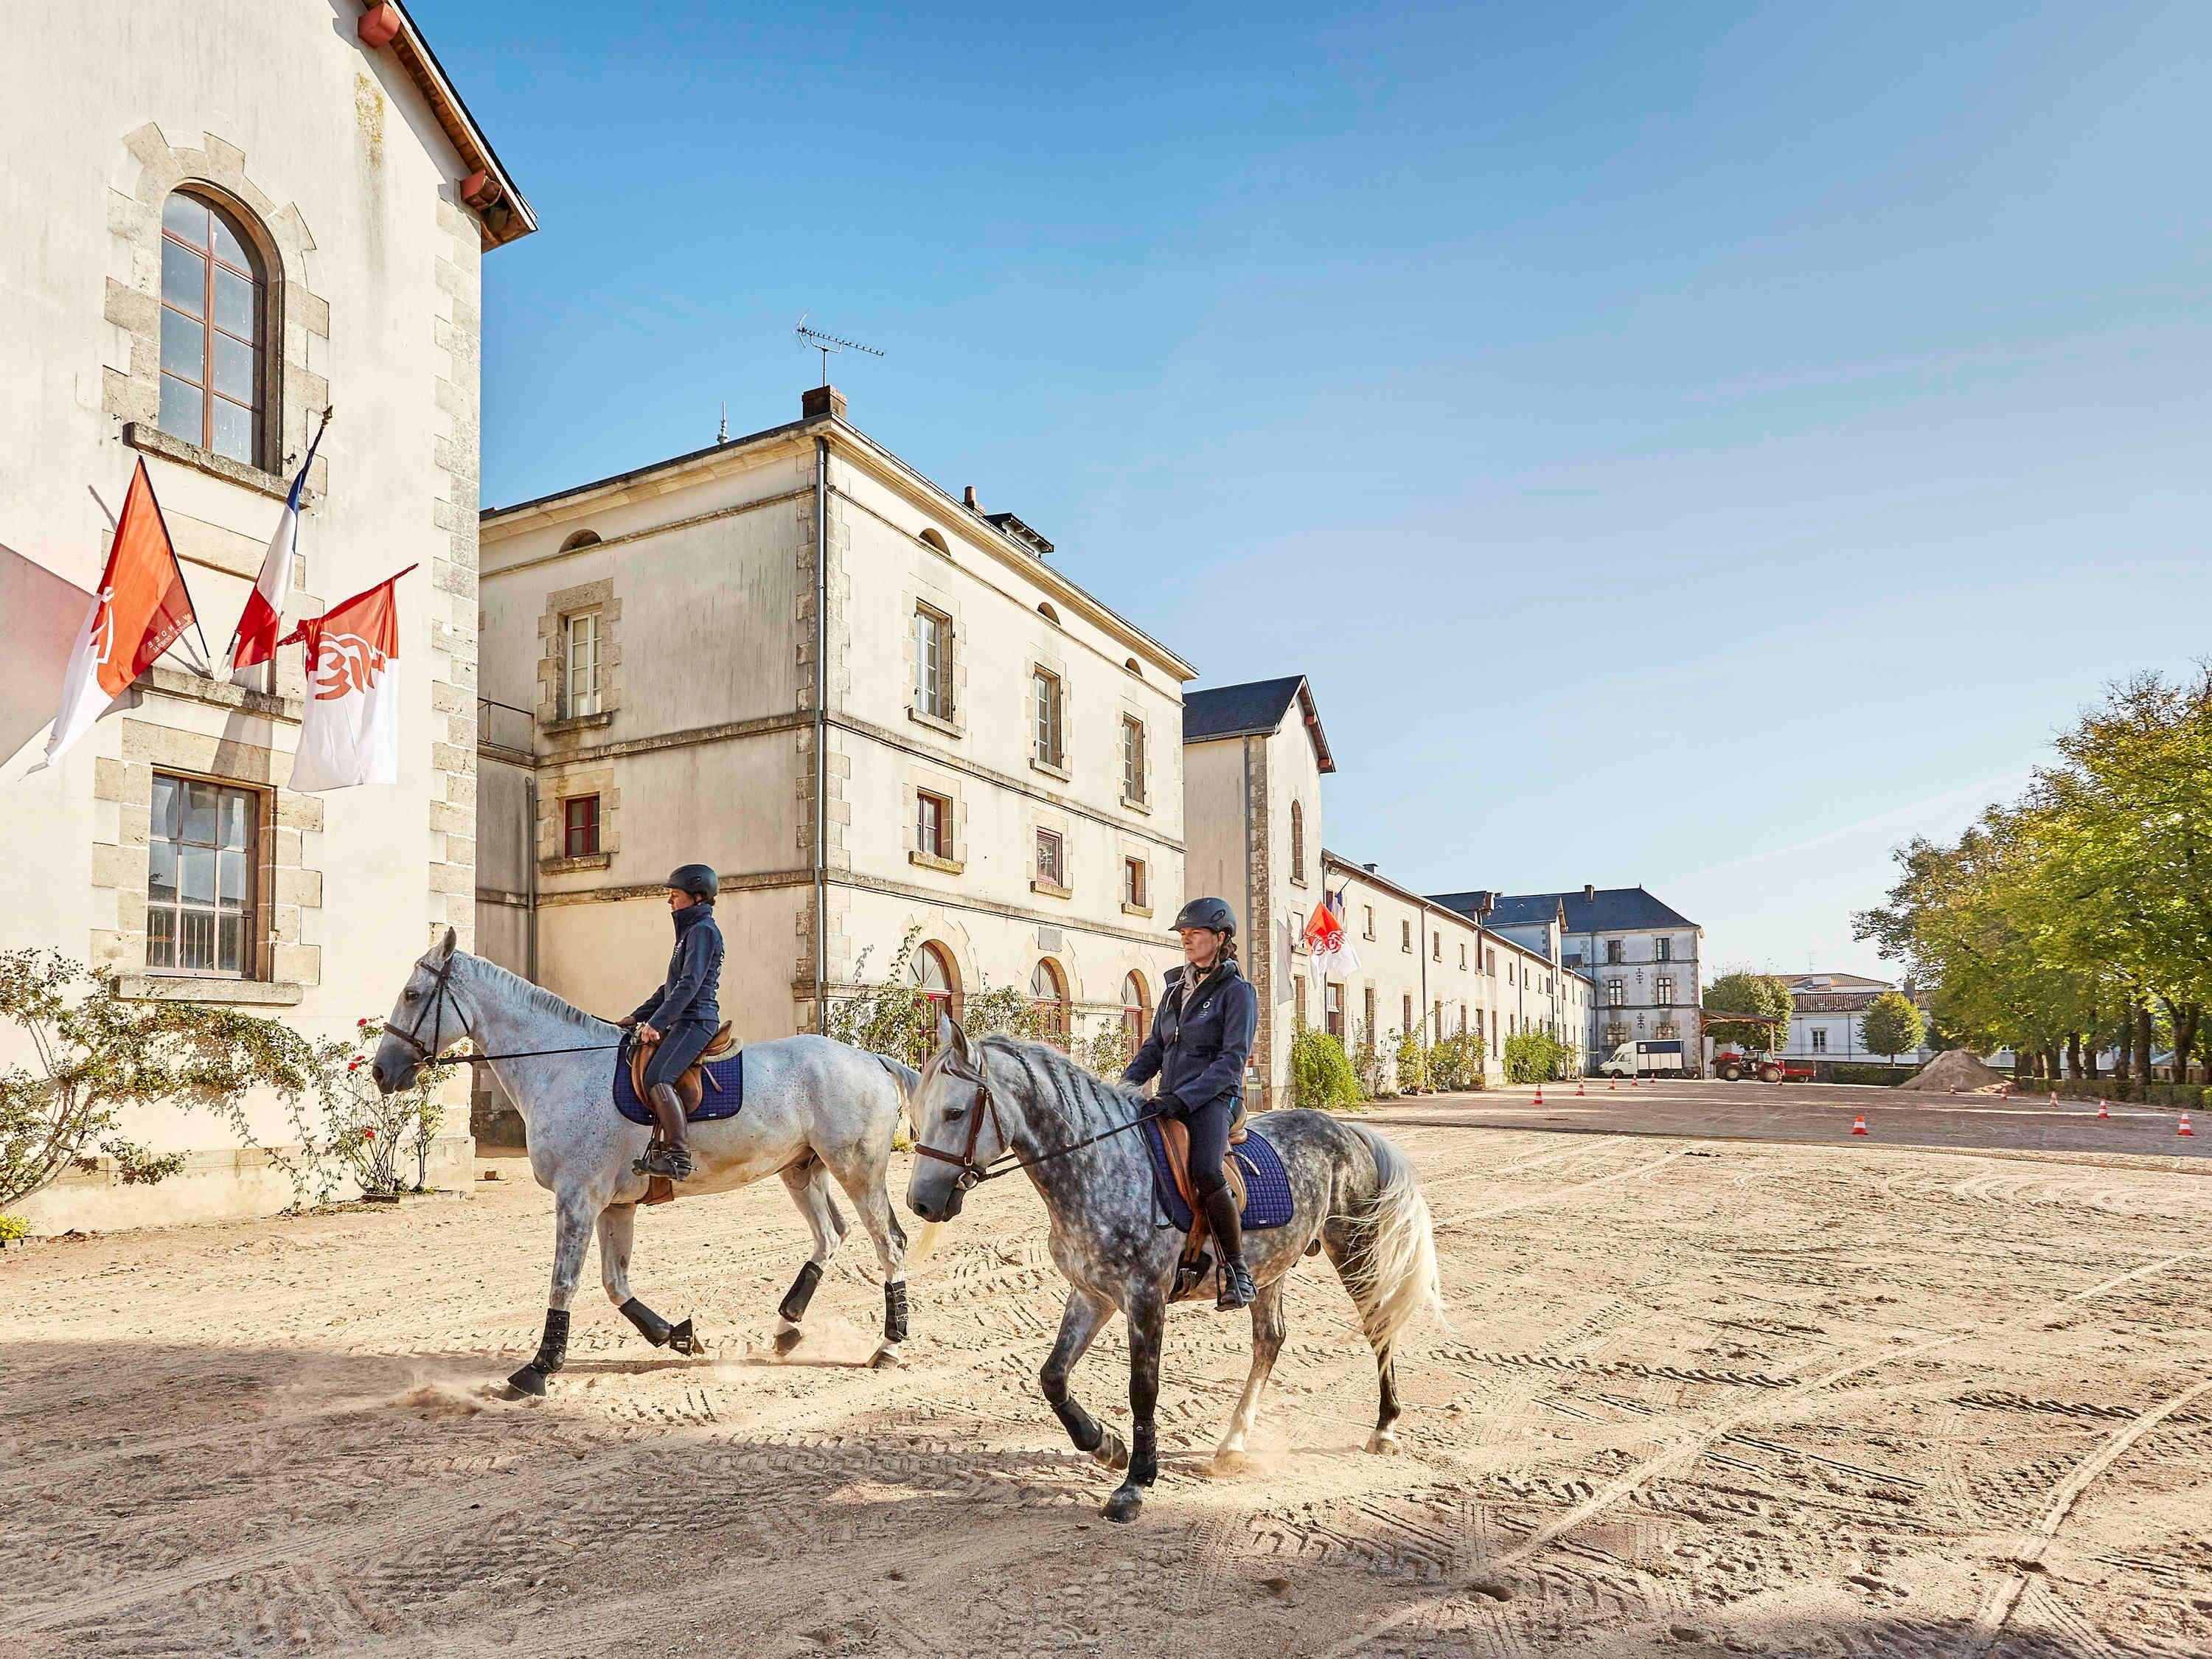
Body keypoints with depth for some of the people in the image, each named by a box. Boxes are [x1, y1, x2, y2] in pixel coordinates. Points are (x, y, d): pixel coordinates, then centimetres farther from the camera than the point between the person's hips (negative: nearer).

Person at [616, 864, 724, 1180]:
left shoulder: (703, 931, -9)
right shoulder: (690, 931, 23)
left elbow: (689, 984, -19)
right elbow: (671, 986, 26)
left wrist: (657, 1023, -21)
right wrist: (637, 1017, 20)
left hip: (695, 1020, -11)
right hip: (683, 1021, 11)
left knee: (657, 1077, -26)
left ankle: (679, 1156, -28)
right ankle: (660, 1148, 12)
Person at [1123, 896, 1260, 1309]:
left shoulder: (1237, 991, -4)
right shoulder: (1177, 988, 17)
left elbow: (1232, 1059, -13)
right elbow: (1155, 1047, 20)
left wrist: (1184, 1099, -23)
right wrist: (1125, 1084, 2)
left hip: (1213, 1099, -7)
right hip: (1170, 1100, 8)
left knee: (1205, 1171, -33)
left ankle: (1237, 1269, -16)